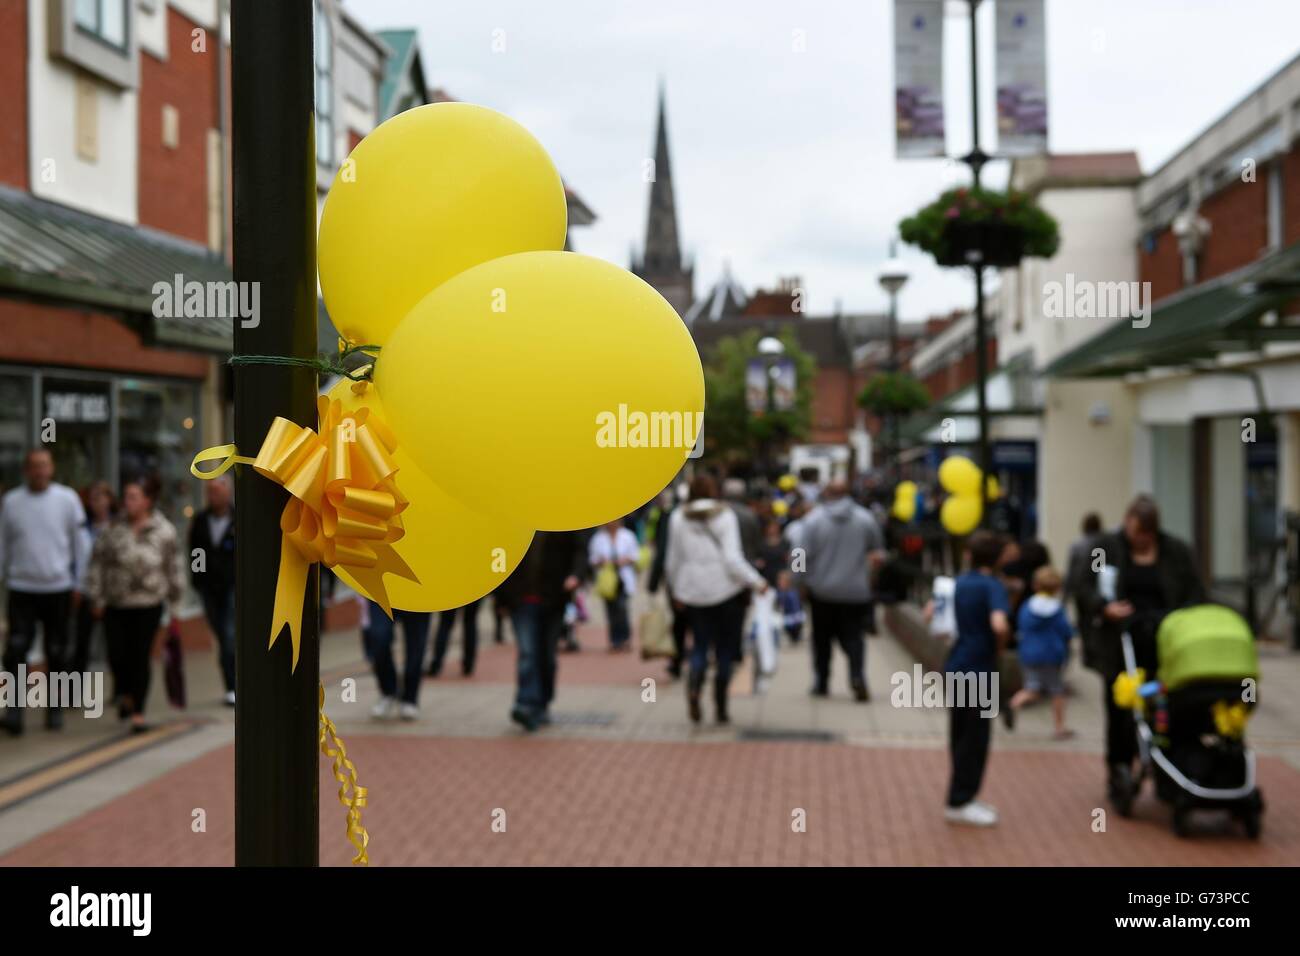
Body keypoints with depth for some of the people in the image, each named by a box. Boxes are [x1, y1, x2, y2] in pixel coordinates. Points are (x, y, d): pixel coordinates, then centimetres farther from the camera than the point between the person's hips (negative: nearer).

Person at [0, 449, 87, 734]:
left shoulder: (67, 498, 0)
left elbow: (79, 541, 4)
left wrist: (80, 581, 3)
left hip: (59, 586, 0)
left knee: (57, 652, 7)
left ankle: (54, 707, 19)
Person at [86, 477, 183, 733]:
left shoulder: (164, 532, -3)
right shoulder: (114, 529, -1)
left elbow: (172, 568, 4)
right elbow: (98, 562, 3)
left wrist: (174, 603, 6)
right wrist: (97, 597, -1)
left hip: (148, 606, -1)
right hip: (116, 605, 1)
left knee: (140, 657, -1)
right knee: (117, 655, 1)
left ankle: (138, 712, 9)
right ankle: (125, 694, 32)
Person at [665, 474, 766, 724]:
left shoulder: (678, 518, 3)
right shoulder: (725, 516, -7)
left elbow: (673, 560, 8)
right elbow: (732, 558, -16)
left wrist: (676, 588, 22)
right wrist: (756, 581, -10)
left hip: (693, 591, 2)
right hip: (727, 590, -2)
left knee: (699, 644, 10)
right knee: (725, 648, 8)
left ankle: (694, 684, -20)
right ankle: (720, 706, 9)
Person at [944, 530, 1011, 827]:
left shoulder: (959, 583, 10)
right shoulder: (993, 586, -13)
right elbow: (999, 625, -28)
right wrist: (1000, 646, -10)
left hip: (955, 666, 8)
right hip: (978, 669, -7)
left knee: (960, 735, 14)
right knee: (975, 738, 0)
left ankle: (962, 797, 22)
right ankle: (959, 803, 4)